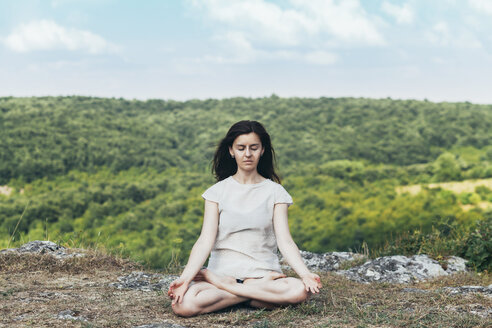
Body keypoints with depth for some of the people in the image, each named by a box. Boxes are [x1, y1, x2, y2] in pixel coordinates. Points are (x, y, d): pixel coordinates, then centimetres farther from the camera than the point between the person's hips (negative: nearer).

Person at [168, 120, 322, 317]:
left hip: (262, 272, 1)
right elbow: (205, 241, -4)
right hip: (223, 269, -1)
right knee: (183, 304, -32)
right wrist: (185, 278, -21)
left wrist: (305, 274, -22)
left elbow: (285, 241, -3)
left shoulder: (275, 192, 7)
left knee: (300, 291, -33)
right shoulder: (217, 192, 6)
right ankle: (261, 290, -16)